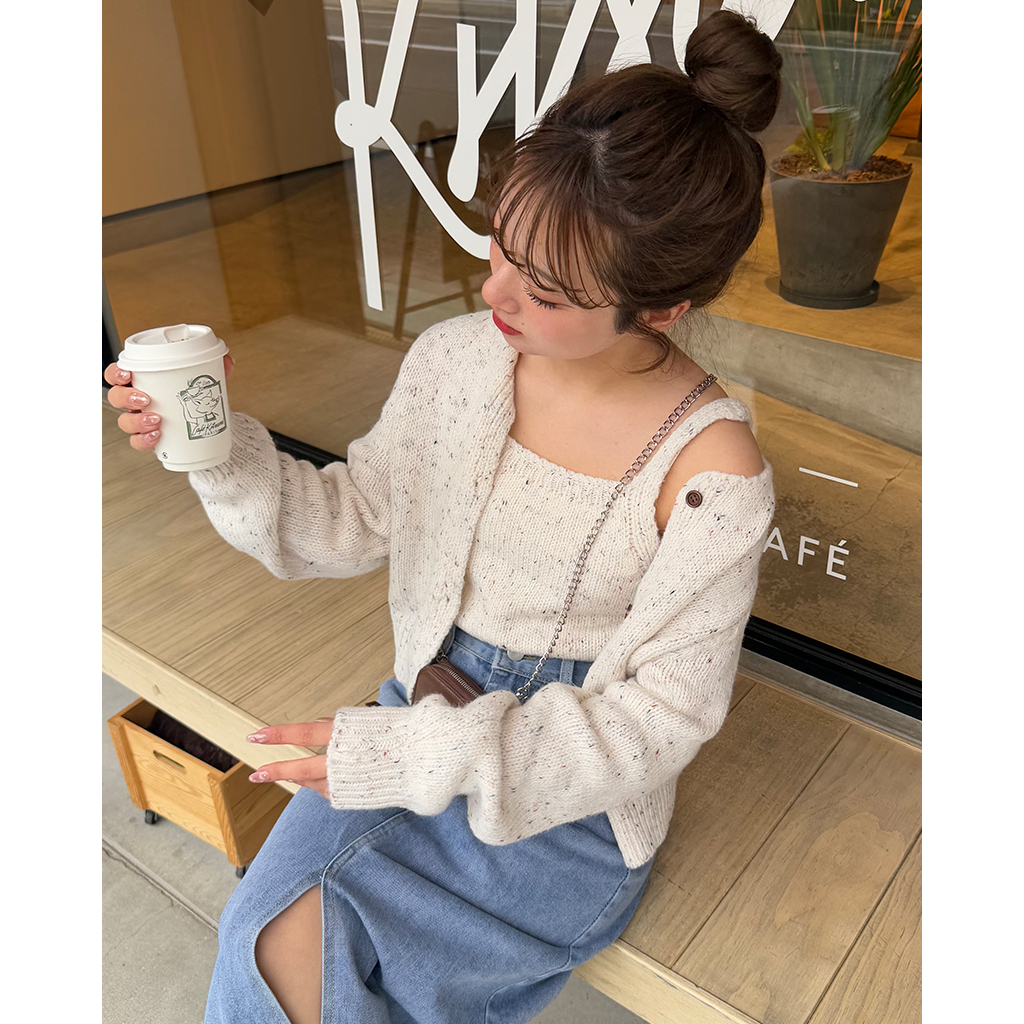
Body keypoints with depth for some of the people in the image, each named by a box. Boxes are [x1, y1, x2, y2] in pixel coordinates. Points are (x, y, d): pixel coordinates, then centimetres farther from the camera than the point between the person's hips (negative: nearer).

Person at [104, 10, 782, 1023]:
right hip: (423, 705, 4)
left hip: (571, 796, -4)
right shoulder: (453, 357, -10)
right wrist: (224, 449, -17)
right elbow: (358, 520, 2)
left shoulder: (710, 472, -23)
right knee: (267, 930, -10)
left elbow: (660, 713, -17)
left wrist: (412, 752, -21)